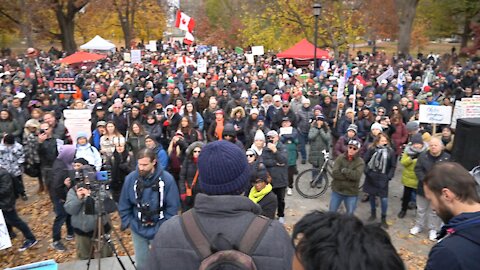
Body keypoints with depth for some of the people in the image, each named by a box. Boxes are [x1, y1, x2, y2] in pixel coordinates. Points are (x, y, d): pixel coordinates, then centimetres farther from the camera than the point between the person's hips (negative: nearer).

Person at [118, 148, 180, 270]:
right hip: (138, 229, 2)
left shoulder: (167, 179, -18)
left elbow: (173, 206, -11)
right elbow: (124, 205, 0)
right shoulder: (130, 178, -11)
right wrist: (128, 223, -3)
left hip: (160, 230, -2)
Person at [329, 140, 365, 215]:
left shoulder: (360, 162, -8)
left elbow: (356, 175, -25)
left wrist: (344, 170, -18)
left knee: (350, 214, 12)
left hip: (351, 194, -1)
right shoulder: (340, 158, -5)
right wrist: (349, 177, -20)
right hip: (337, 191, 1)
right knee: (331, 212, 13)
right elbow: (334, 173, -17)